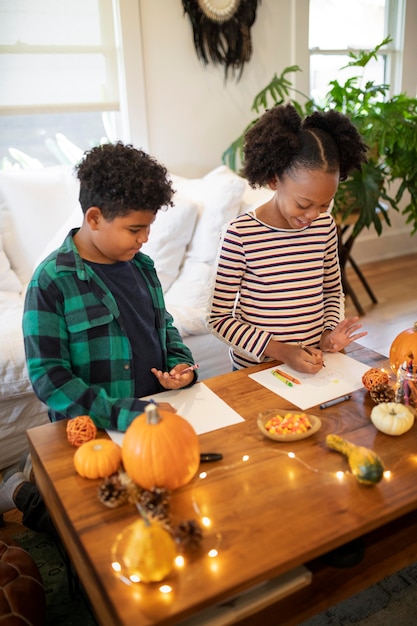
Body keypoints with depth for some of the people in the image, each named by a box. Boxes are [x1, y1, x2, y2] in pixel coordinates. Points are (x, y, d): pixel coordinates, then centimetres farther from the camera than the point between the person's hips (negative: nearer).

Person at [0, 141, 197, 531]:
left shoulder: (141, 264, 4)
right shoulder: (52, 282, -16)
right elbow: (48, 377, -18)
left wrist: (180, 363, -2)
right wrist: (123, 414, -27)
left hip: (155, 416, 7)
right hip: (96, 436, -7)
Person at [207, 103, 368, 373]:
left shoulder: (325, 225, 0)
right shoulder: (239, 235, -15)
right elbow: (219, 318, -10)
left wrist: (330, 333, -3)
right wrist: (281, 351, -17)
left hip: (313, 366, 3)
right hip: (254, 369, -3)